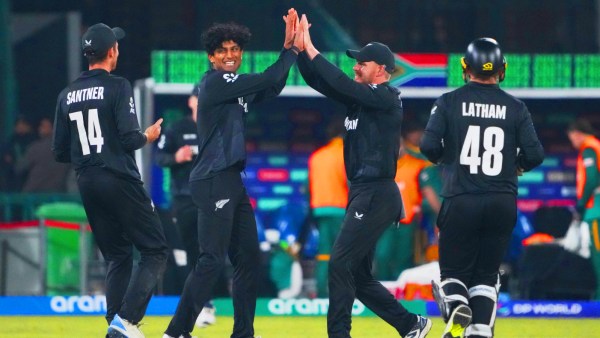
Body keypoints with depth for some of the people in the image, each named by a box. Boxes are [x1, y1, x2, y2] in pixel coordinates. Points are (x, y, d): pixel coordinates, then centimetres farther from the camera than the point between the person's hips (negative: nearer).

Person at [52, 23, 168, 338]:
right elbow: (129, 138, -16)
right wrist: (148, 136, 4)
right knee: (155, 251, -1)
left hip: (87, 184, 7)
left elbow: (60, 152, 9)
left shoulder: (67, 95, 9)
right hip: (119, 181, -6)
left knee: (118, 257, 17)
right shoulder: (117, 87, -9)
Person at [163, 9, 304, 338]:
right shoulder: (215, 82, -10)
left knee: (248, 258, 11)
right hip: (213, 183, -10)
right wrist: (293, 51, 1)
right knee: (212, 260, -14)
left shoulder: (235, 86, 18)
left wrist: (288, 48, 10)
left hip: (232, 182, 10)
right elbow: (268, 80, -13)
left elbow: (271, 88, 19)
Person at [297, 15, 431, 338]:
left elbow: (342, 85, -22)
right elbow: (317, 80, 11)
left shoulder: (387, 98, -10)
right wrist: (299, 47, -3)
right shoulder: (360, 97, 15)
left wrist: (310, 48, -19)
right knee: (358, 275, 11)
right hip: (361, 194, 10)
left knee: (340, 264, -14)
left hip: (377, 195, -10)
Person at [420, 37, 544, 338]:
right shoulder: (515, 107, 1)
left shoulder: (449, 102, -2)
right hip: (503, 203, 1)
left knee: (453, 270, 9)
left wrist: (441, 158, 12)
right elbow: (534, 154, -4)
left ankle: (456, 305, -22)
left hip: (460, 201, -1)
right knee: (486, 274, 13)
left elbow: (429, 146, -10)